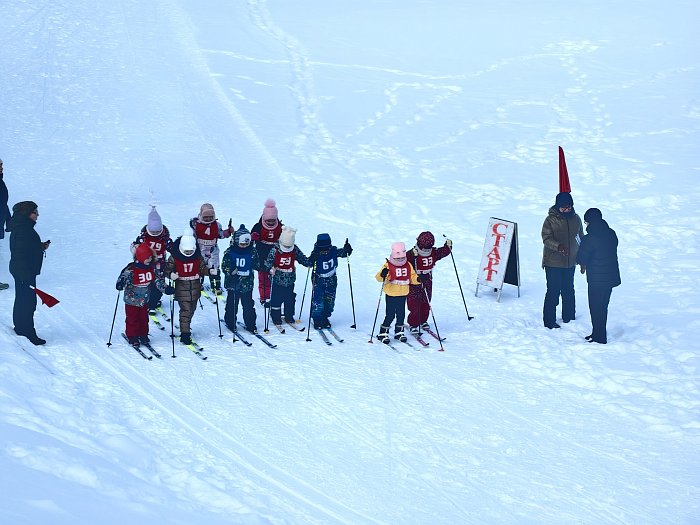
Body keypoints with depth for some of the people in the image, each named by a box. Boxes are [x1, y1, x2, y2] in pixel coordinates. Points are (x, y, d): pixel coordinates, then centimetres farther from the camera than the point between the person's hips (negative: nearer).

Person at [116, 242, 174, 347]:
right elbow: (123, 277, -18)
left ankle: (143, 334, 33)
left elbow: (158, 280, 2)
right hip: (132, 300, -5)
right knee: (132, 319, 6)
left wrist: (165, 288, -10)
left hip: (145, 300, 5)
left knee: (144, 318, 16)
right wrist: (120, 284, -40)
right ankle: (132, 337, 20)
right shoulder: (131, 269, -22)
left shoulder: (152, 268, -5)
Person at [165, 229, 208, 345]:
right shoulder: (174, 257, -12)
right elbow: (168, 268, -6)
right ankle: (185, 334, -5)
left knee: (191, 309, 16)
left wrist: (209, 271, -12)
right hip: (181, 287, -4)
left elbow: (202, 268, 7)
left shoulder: (198, 257, -1)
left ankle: (186, 327, 35)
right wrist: (171, 275, -27)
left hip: (195, 286, 4)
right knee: (185, 310, -9)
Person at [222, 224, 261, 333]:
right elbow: (224, 266, -10)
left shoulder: (253, 252, 0)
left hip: (247, 284, 2)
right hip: (233, 284, -1)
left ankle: (250, 324, 17)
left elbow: (257, 265, 9)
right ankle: (230, 323, 25)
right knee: (232, 305, 8)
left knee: (248, 306, 6)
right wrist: (230, 271, -27)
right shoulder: (230, 252, -8)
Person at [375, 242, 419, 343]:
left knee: (401, 314, 10)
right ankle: (383, 333, 7)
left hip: (403, 294, 5)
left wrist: (418, 279, -7)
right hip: (391, 294, -5)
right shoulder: (388, 265, -10)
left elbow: (413, 277, 13)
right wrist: (383, 275, -39)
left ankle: (399, 332, 26)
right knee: (390, 315, -5)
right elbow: (379, 277, -17)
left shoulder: (408, 265, 5)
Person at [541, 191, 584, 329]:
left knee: (569, 291, 16)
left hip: (570, 262, 5)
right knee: (553, 292, -5)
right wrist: (558, 246, -34)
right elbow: (546, 238, -16)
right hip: (553, 262, -5)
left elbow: (581, 239, 15)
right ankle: (549, 321, 3)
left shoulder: (575, 219, 5)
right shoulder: (551, 220, -11)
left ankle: (569, 317, 30)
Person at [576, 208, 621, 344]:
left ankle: (599, 337, 9)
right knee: (603, 306, 19)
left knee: (596, 308, 4)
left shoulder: (589, 239, -20)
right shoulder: (611, 234, 2)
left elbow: (581, 258, -12)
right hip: (611, 276, 7)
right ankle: (598, 333, 30)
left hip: (597, 279, -7)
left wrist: (583, 266, 13)